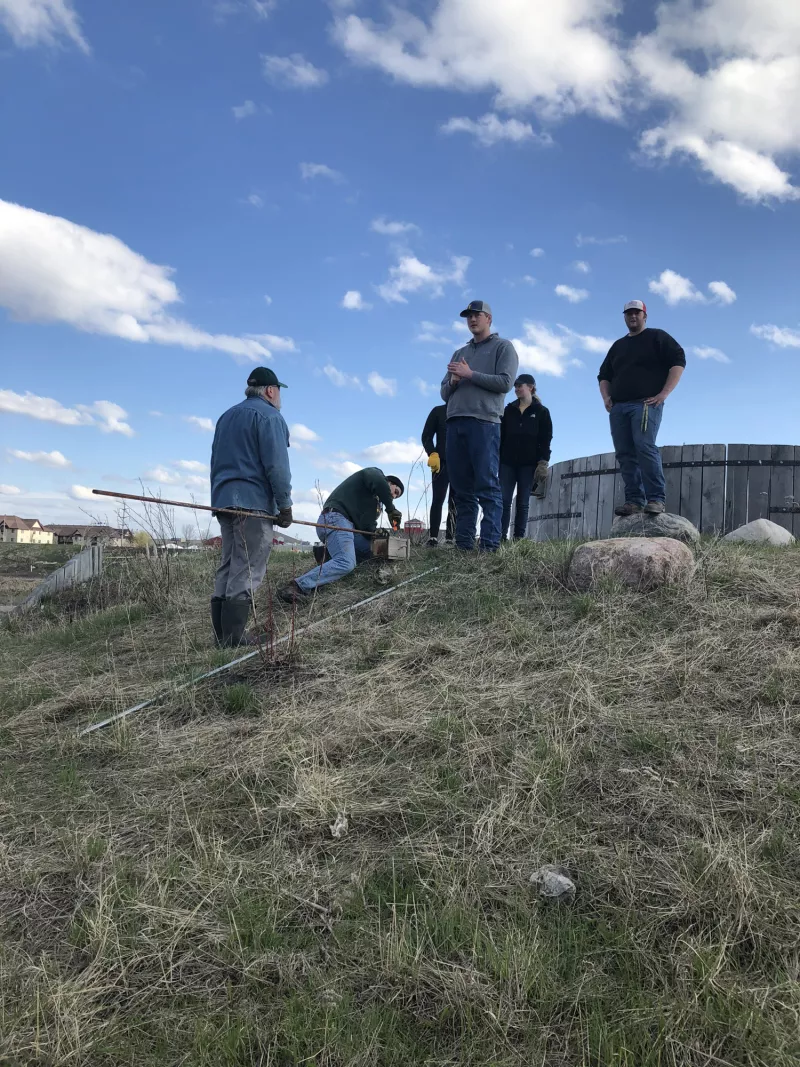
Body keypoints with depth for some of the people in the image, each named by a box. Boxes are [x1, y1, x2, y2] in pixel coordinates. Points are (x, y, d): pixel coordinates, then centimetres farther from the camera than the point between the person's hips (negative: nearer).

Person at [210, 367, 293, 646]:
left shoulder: (227, 416, 24)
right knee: (246, 573, -10)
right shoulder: (268, 415, -4)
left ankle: (222, 638, 5)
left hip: (224, 500, 9)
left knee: (228, 568, 8)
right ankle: (233, 640, -13)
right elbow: (276, 465, -13)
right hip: (254, 502, -8)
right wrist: (285, 504, -9)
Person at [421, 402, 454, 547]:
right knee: (438, 499, -8)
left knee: (455, 502, -1)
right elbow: (426, 436, 3)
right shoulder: (439, 411, 8)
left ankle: (450, 538, 1)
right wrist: (432, 454, -14)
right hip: (442, 462, -2)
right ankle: (433, 537, -9)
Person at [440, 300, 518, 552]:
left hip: (484, 422, -6)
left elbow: (505, 382, -5)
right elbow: (444, 393, 23)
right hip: (455, 424, 6)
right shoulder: (459, 353, 27)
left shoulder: (503, 347, 11)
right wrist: (453, 382, 1)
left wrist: (470, 374, -6)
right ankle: (463, 544, 2)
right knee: (461, 489, 2)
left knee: (487, 487, -11)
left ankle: (490, 545, -14)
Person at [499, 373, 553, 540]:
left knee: (523, 503, -1)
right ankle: (501, 537, -8)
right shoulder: (509, 410, 14)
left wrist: (543, 462, -11)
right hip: (507, 462, 2)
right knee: (504, 501, -6)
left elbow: (546, 439, 0)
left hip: (528, 464, -2)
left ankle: (519, 538, -1)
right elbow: (500, 435, 12)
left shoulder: (541, 412, 5)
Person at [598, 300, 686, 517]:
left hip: (646, 403, -6)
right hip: (618, 407, 6)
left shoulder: (657, 337, 9)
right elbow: (604, 375, 29)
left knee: (645, 448, -21)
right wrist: (606, 397, 9)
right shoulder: (618, 345, 26)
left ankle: (656, 499, -22)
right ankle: (634, 500, -4)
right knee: (625, 454, -3)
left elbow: (678, 361, -2)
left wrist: (664, 393, -11)